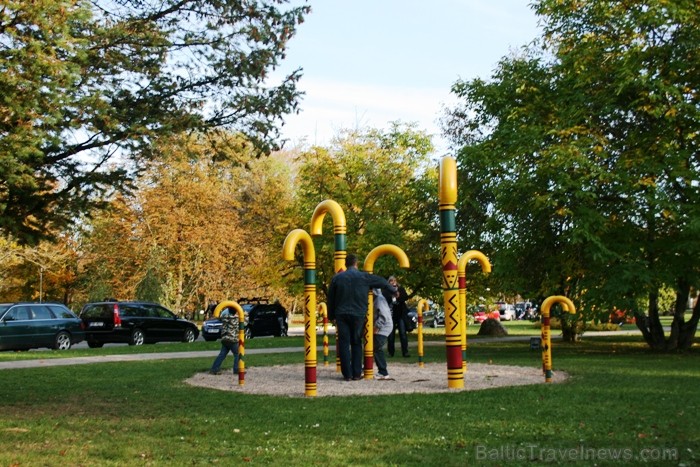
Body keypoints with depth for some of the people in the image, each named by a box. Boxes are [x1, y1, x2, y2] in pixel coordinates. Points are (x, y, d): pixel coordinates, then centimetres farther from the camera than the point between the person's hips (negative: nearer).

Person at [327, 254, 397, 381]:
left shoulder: (337, 278, 6)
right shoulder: (364, 277, 2)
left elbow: (331, 299, 9)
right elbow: (382, 282, 14)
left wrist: (332, 316, 15)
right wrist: (394, 290, 32)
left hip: (341, 315, 1)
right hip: (358, 315, -1)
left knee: (344, 344, 3)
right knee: (356, 343, 10)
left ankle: (347, 374, 2)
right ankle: (356, 373, 8)